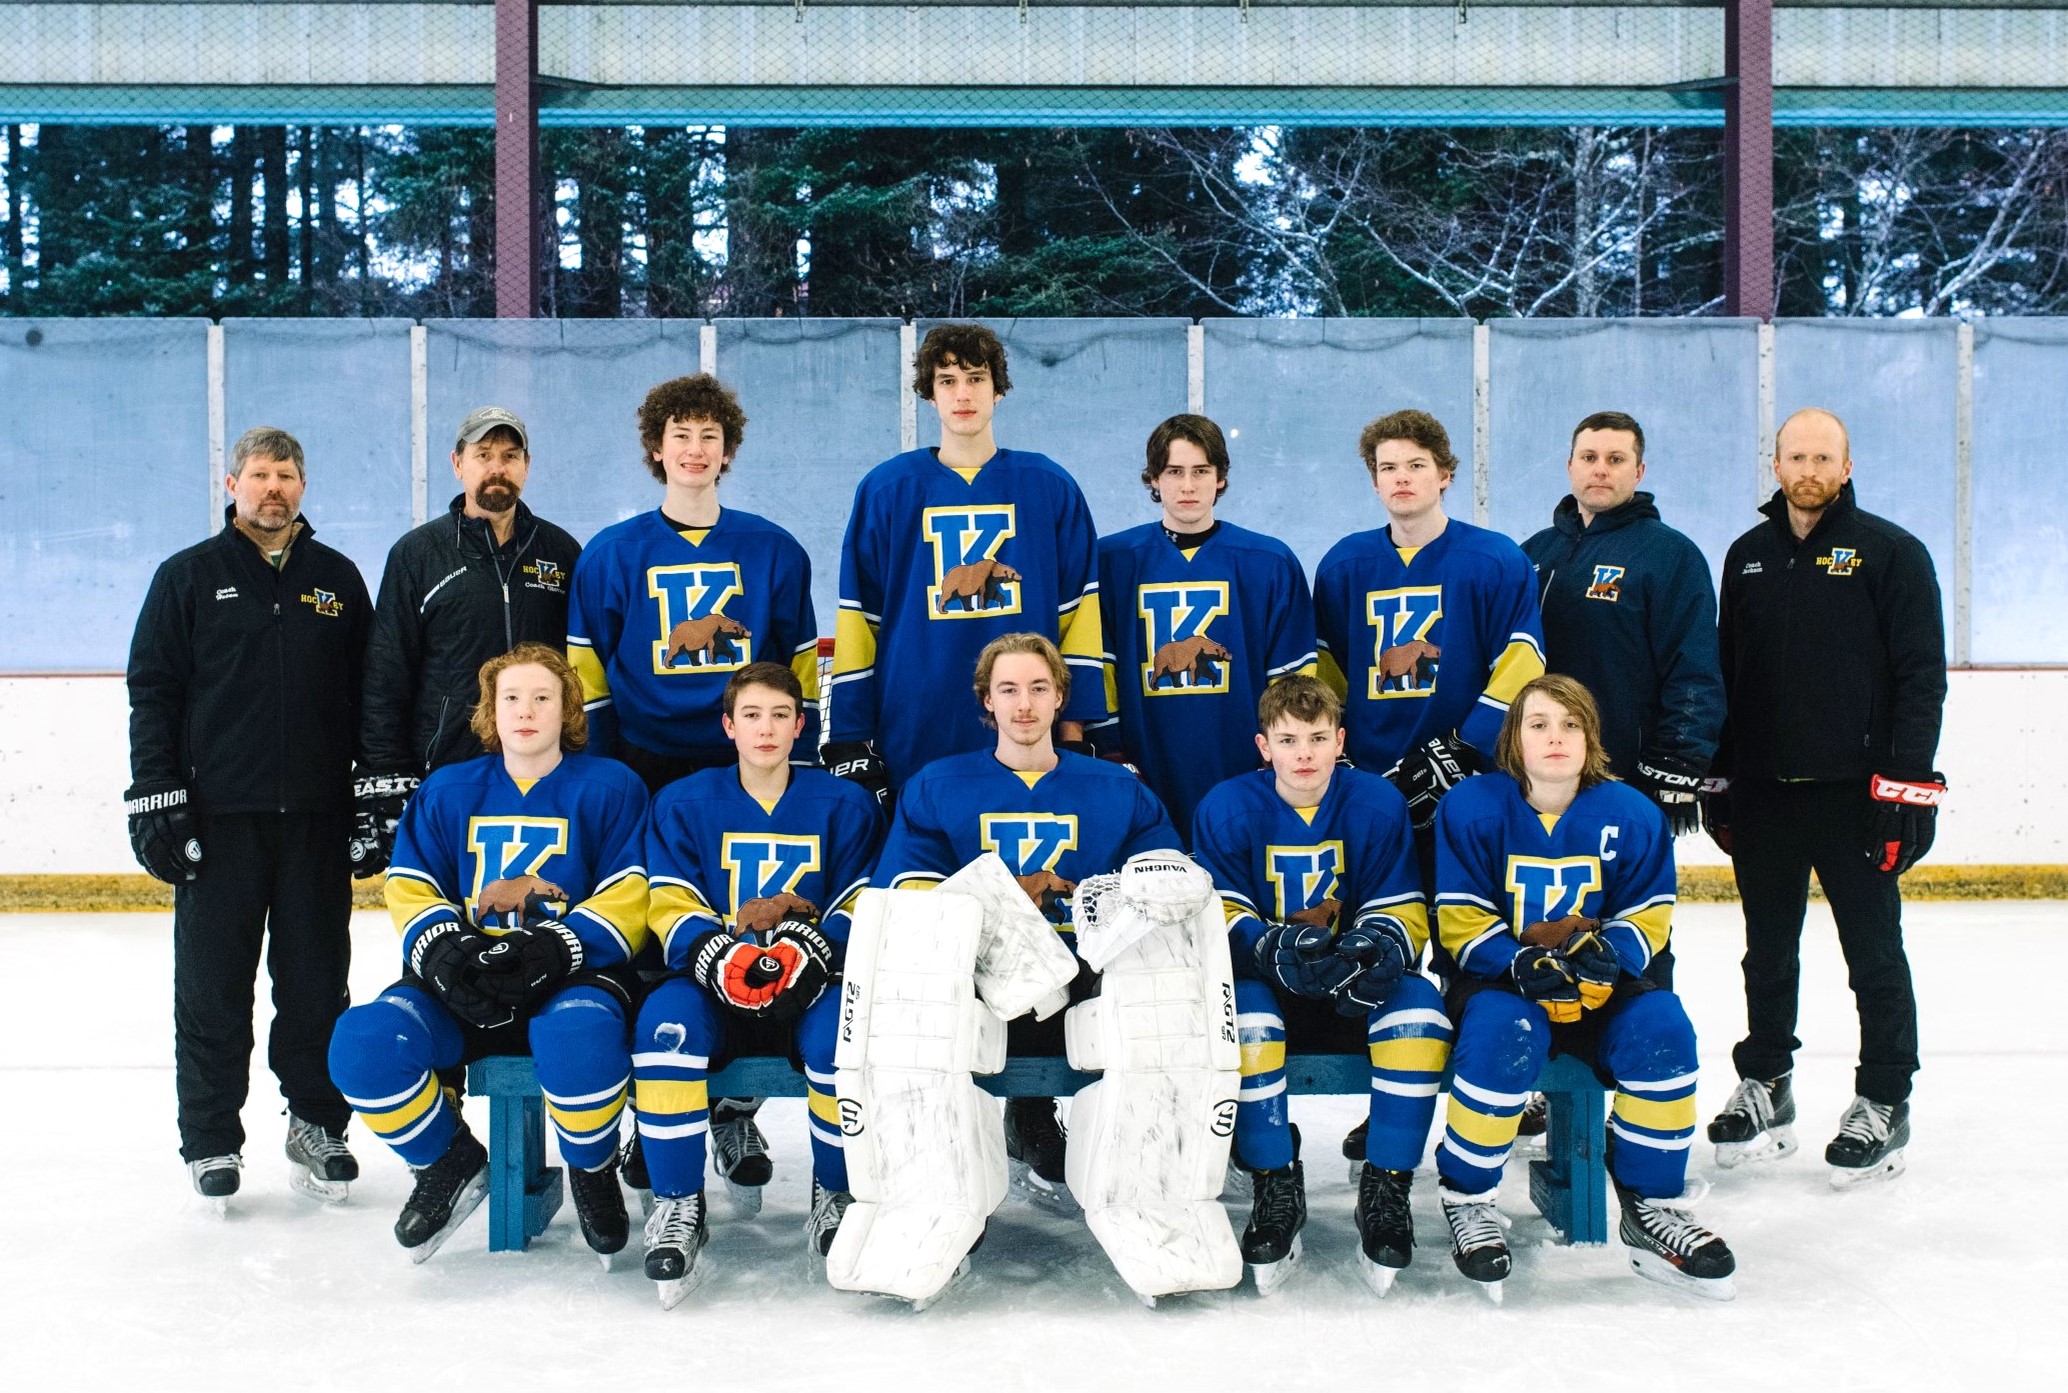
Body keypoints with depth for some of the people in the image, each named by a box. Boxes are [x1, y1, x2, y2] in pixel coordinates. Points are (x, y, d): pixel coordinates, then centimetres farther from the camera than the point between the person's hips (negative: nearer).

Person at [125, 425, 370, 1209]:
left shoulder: (337, 579, 10)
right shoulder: (188, 577, 5)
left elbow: (369, 696, 10)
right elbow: (152, 693, 2)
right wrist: (156, 798, -6)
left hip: (317, 817, 1)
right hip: (217, 816, -1)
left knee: (317, 981, 6)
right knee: (212, 983, 4)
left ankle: (317, 1125, 18)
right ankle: (211, 1138, 14)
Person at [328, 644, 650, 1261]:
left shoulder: (610, 787, 5)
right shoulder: (446, 790, 16)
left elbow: (629, 899, -4)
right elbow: (409, 889, 10)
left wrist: (553, 947, -21)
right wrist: (442, 949, -12)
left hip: (573, 977, -3)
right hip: (465, 985, 4)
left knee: (579, 1036, -39)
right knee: (362, 1043, -23)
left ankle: (593, 1170, -5)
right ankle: (449, 1164, 5)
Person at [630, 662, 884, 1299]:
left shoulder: (844, 804, 10)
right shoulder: (684, 803, 11)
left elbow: (863, 906, 3)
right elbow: (671, 909, 3)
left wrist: (813, 951, -19)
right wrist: (719, 957, -19)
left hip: (810, 988, 0)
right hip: (716, 985, 1)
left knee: (843, 1029, -35)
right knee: (666, 1021, -33)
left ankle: (835, 1192, -8)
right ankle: (678, 1203, -16)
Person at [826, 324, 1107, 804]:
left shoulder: (1050, 487, 5)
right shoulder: (885, 489, 4)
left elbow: (1078, 611, 6)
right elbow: (859, 615, 5)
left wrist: (1074, 724, 1)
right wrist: (850, 738, 0)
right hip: (911, 738, 0)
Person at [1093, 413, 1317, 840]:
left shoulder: (1271, 563, 4)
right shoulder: (1112, 560, 4)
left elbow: (1293, 678, 6)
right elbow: (1096, 668, 5)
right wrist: (1111, 756, -1)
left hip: (1246, 775, 0)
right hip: (1146, 779, 0)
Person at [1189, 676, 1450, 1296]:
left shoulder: (1378, 803, -2)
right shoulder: (1227, 808, -4)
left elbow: (1403, 912, -2)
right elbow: (1218, 917, -10)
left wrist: (1380, 947, -26)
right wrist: (1275, 948, -32)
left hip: (1357, 989, 1)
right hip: (1267, 987, -1)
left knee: (1420, 1007, -30)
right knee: (1244, 1017, -34)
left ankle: (1385, 1188, -16)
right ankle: (1276, 1187, -16)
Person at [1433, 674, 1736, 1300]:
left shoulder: (1631, 814, -1)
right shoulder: (1471, 807, -7)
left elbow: (1647, 917, 1)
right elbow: (1462, 921, -8)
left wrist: (1608, 954, -21)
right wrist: (1523, 963, -26)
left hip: (1597, 988, 3)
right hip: (1498, 979, -3)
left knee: (1662, 1028, -26)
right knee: (1505, 1034, -35)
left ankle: (1652, 1207, -9)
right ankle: (1466, 1195, -13)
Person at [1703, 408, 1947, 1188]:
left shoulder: (1890, 553, -3)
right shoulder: (1748, 556, 11)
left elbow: (1922, 675, -7)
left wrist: (1908, 780, -13)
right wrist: (1718, 775, 10)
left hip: (1855, 792, -4)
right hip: (1762, 792, 4)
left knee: (1873, 950, 4)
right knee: (1768, 949, 13)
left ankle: (1884, 1102, 15)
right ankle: (1764, 1087, 25)